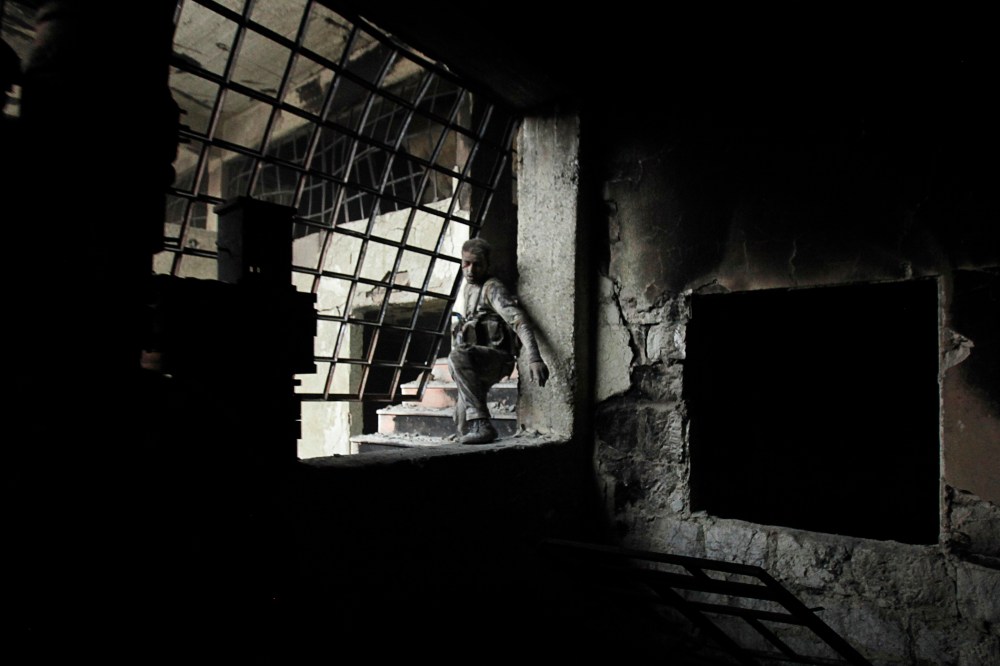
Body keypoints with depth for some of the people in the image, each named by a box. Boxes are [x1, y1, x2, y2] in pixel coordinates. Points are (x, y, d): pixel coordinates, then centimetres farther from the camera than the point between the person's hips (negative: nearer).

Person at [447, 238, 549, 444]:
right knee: (462, 419, 5)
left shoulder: (492, 288, -11)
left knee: (458, 356, -37)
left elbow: (519, 321, -26)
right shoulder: (469, 288, 17)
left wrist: (534, 358, -40)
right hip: (478, 362, 8)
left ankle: (481, 423, -39)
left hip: (496, 357, -8)